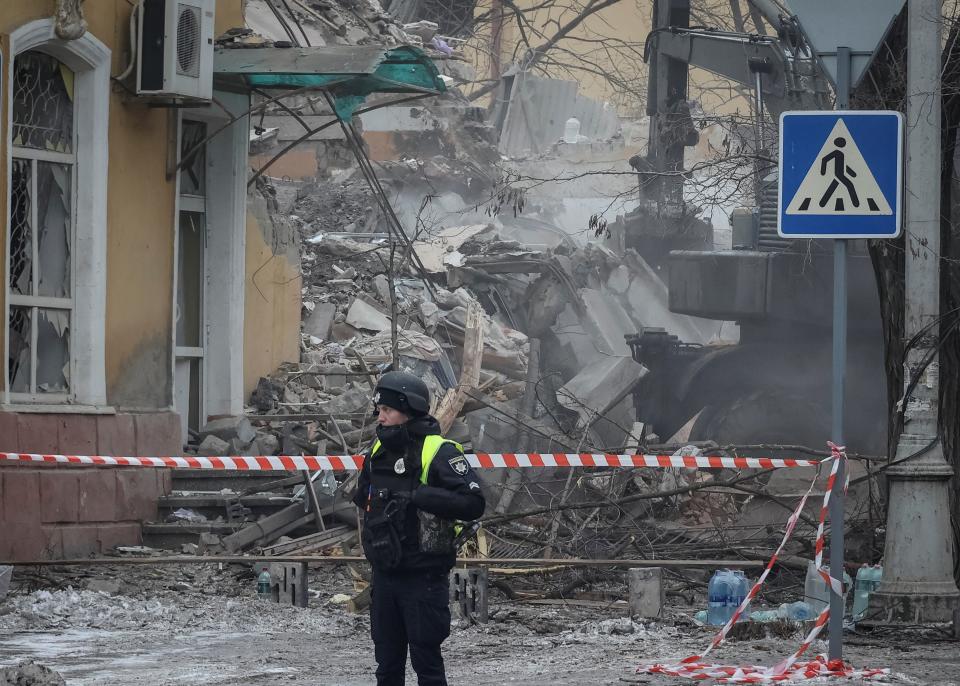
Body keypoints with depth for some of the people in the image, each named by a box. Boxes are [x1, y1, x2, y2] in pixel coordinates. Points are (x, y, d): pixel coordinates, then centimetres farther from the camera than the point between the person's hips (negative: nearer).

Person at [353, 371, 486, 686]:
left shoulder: (438, 453, -13)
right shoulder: (379, 451, 10)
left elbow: (473, 504, -20)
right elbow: (364, 498, 29)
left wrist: (424, 497, -27)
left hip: (424, 577, -7)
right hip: (385, 574, 7)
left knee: (426, 661, -3)